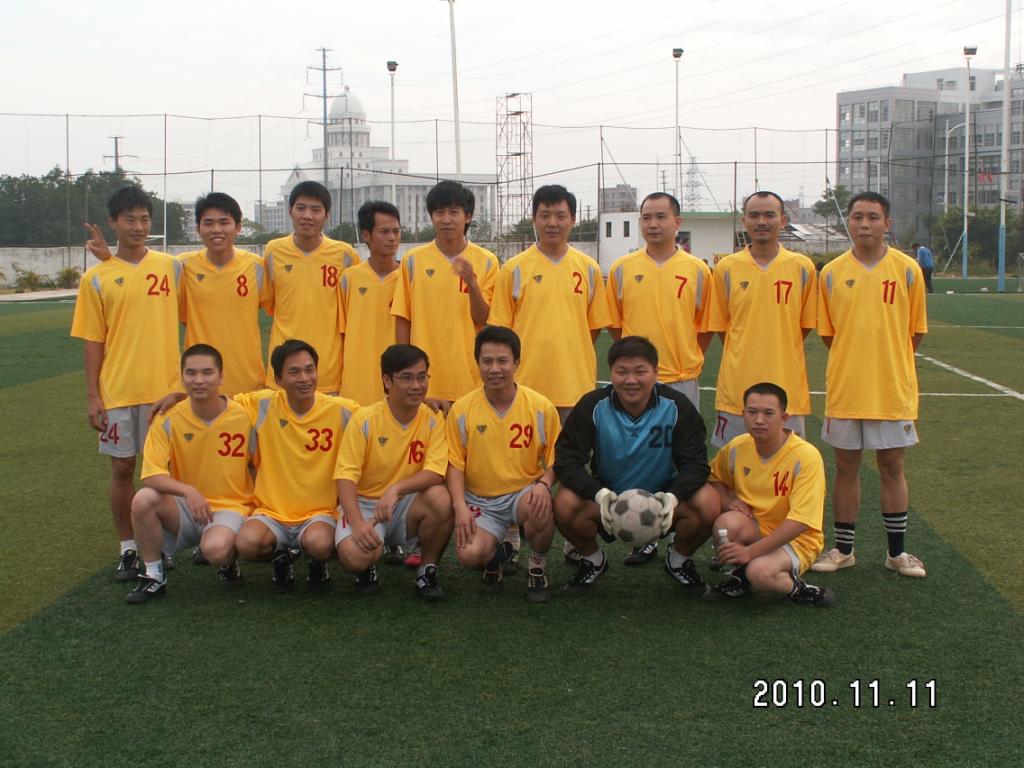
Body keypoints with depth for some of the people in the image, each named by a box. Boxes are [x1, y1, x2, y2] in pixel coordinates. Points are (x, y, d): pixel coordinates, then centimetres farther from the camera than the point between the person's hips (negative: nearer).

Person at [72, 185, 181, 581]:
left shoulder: (171, 266, 2)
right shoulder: (96, 278, 0)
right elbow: (93, 341, 1)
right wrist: (93, 395, -3)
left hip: (165, 386, 1)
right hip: (117, 391, -1)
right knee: (122, 468, 6)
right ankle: (128, 548, 18)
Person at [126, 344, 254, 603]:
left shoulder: (243, 417, -10)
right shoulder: (169, 419, -9)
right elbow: (151, 476, -16)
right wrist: (188, 491, -32)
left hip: (230, 507, -3)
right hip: (185, 508, 3)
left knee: (215, 550, -35)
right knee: (144, 499, -27)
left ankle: (229, 559, 6)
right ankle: (153, 576, -6)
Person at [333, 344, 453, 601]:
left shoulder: (432, 420, -7)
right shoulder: (364, 419, -12)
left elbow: (435, 473, -17)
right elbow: (346, 476, -15)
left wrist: (396, 489, -34)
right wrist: (358, 523, -30)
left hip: (407, 506, 2)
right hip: (364, 503, -2)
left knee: (440, 498, -31)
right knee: (354, 556, -32)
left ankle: (428, 571, -5)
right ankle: (369, 567, 9)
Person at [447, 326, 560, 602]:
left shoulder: (541, 407, -5)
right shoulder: (462, 409, -3)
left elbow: (554, 459, 1)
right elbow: (455, 464, 0)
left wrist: (544, 484, -20)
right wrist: (460, 506, -14)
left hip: (525, 493, -1)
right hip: (481, 500, 1)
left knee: (541, 509, -37)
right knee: (469, 555, -26)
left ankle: (538, 566, -2)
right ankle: (497, 554, 16)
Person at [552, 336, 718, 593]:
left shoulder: (677, 406, -14)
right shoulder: (593, 406, -14)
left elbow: (695, 463, -14)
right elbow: (567, 461, -17)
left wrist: (674, 495, -36)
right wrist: (598, 493, -37)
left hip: (663, 497, 0)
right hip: (606, 497, 0)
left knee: (708, 504, -29)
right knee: (565, 504, -30)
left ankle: (679, 560, 6)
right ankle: (592, 559, 5)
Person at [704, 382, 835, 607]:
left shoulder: (806, 456, -20)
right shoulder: (736, 447, -6)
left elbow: (800, 522, -24)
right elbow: (715, 478, 16)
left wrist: (750, 551, -29)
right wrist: (728, 502, -8)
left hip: (795, 540, -4)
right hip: (752, 529, 4)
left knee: (760, 572, -36)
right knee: (727, 522, -31)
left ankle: (794, 587, -2)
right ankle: (740, 577, -2)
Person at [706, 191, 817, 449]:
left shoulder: (803, 267, 1)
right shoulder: (726, 268, 1)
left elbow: (806, 324, 10)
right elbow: (720, 326, 9)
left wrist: (779, 357, 7)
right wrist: (744, 358, 6)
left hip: (787, 387, 0)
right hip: (737, 387, 0)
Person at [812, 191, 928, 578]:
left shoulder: (907, 269, -3)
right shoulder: (831, 273, 0)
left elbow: (916, 331, 5)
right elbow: (827, 333, 8)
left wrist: (890, 365, 3)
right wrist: (853, 364, 4)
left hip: (893, 390, -1)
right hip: (844, 390, 1)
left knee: (892, 466, 7)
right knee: (846, 467, 8)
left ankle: (897, 551, 19)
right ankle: (843, 549, 20)